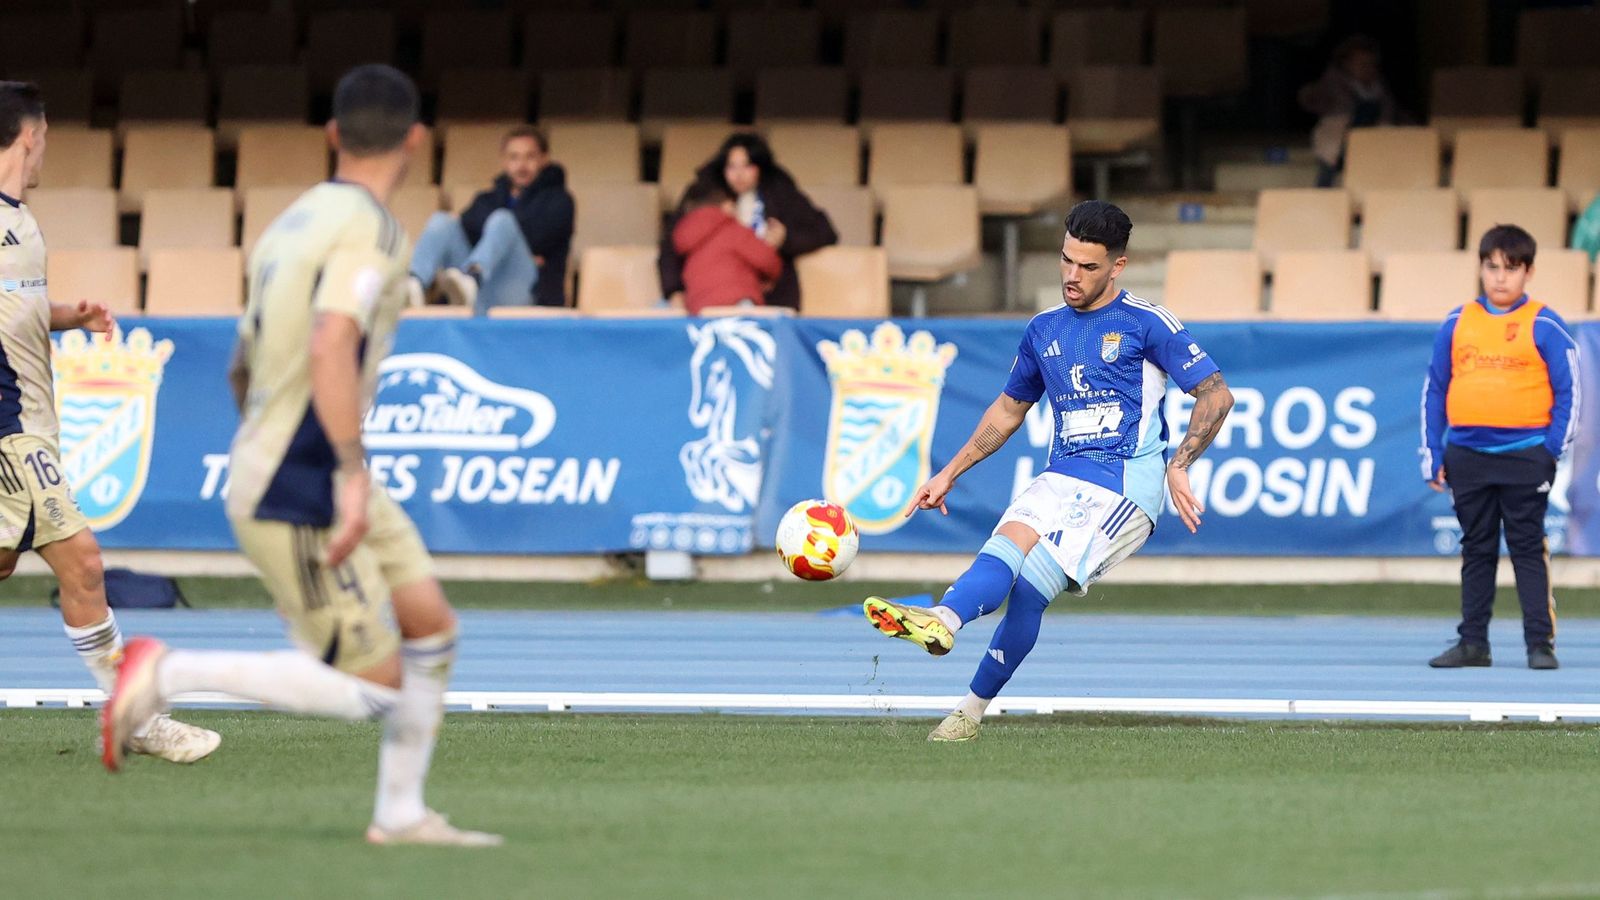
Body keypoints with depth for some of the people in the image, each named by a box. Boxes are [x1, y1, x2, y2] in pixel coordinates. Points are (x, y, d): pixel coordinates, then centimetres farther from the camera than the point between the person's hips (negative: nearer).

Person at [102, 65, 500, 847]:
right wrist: (353, 474, -35)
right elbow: (331, 351, -31)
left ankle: (400, 812, 13)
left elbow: (243, 371, 21)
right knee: (374, 687, -7)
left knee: (431, 627, 9)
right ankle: (171, 673, -7)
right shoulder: (369, 231, -15)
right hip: (296, 496, -9)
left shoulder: (295, 222, 12)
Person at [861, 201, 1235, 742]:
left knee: (1032, 581, -24)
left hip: (1127, 483, -5)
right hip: (1062, 477, 5)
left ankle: (973, 709, -29)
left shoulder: (1146, 324, -1)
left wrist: (1179, 467, -14)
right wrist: (951, 472, 23)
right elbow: (1010, 408, 29)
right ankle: (944, 621, -53)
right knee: (1009, 541, -27)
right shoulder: (1045, 330, 16)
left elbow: (1216, 395, -2)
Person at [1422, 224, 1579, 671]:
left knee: (1528, 549, -2)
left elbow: (1568, 392, -1)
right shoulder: (1456, 324, 8)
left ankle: (1540, 642, 0)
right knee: (1476, 551, 10)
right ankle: (1473, 642, 15)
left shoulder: (1544, 327, -2)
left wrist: (1552, 450, -9)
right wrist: (1433, 457, 6)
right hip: (1467, 457, 4)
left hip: (1525, 456, -4)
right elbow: (1434, 391, 11)